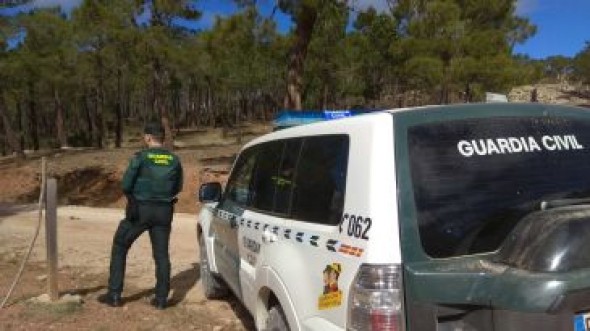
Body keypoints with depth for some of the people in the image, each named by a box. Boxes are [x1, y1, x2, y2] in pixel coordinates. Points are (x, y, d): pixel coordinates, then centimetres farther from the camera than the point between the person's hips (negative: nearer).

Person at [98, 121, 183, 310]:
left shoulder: (141, 157, -10)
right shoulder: (174, 160, 3)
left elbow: (125, 185, -12)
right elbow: (178, 187, 11)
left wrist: (133, 197, 3)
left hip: (140, 209, -3)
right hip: (164, 211, 3)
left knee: (119, 247, 13)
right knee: (161, 254, 9)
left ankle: (114, 294, 14)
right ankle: (161, 298, 10)